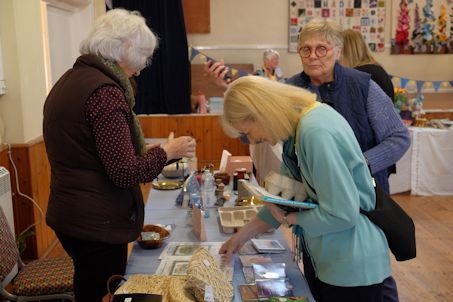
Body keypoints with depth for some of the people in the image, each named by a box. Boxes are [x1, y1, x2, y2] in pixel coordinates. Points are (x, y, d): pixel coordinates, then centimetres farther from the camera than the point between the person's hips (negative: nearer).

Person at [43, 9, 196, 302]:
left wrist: (141, 150, 13)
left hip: (68, 214, 9)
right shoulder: (104, 91, -21)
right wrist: (166, 151, -7)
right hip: (97, 224, -9)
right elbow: (126, 174, -22)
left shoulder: (68, 81, 9)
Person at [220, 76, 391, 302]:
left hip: (353, 266, -8)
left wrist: (289, 219, -9)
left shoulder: (316, 132, -26)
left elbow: (342, 213, -26)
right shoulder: (298, 126, 2)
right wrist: (242, 235, 13)